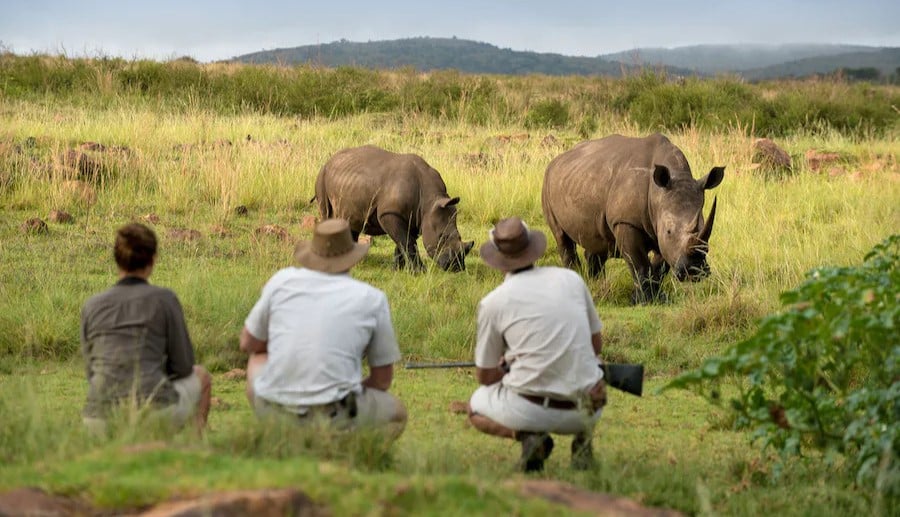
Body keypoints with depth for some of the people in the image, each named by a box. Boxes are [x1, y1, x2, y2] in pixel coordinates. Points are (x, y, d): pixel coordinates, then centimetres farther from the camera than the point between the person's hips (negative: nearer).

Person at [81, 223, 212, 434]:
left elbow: (92, 371, 16)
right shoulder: (164, 299, -1)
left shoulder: (91, 306, 8)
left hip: (101, 422, 4)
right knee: (200, 376, 30)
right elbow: (183, 366, 4)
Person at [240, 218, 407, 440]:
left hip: (273, 412, 2)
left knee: (258, 360, 34)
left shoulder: (282, 281, 6)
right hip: (334, 419, -2)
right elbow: (382, 380, 11)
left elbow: (248, 343, 18)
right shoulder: (372, 299, 4)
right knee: (397, 414, 28)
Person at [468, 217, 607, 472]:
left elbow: (485, 377, 9)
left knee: (476, 409, 27)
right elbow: (596, 345, 18)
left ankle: (526, 435, -4)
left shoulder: (492, 302, -2)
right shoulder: (571, 279, 6)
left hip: (530, 409, -3)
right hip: (586, 410, 3)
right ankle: (582, 437, 8)